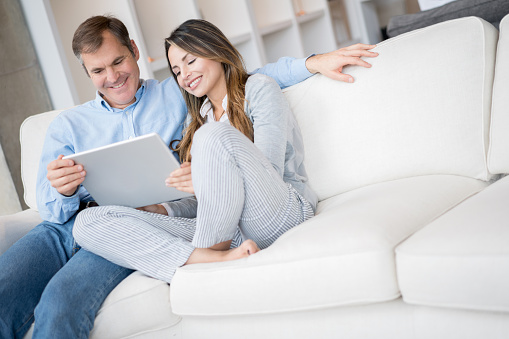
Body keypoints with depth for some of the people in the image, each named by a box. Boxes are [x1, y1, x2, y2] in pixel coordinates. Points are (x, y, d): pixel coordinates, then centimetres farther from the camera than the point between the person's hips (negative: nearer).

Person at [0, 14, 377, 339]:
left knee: (59, 305, -33)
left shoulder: (175, 96, 20)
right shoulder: (67, 126, 21)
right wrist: (61, 192, -13)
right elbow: (52, 211, 11)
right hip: (61, 228, 4)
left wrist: (311, 63, 6)